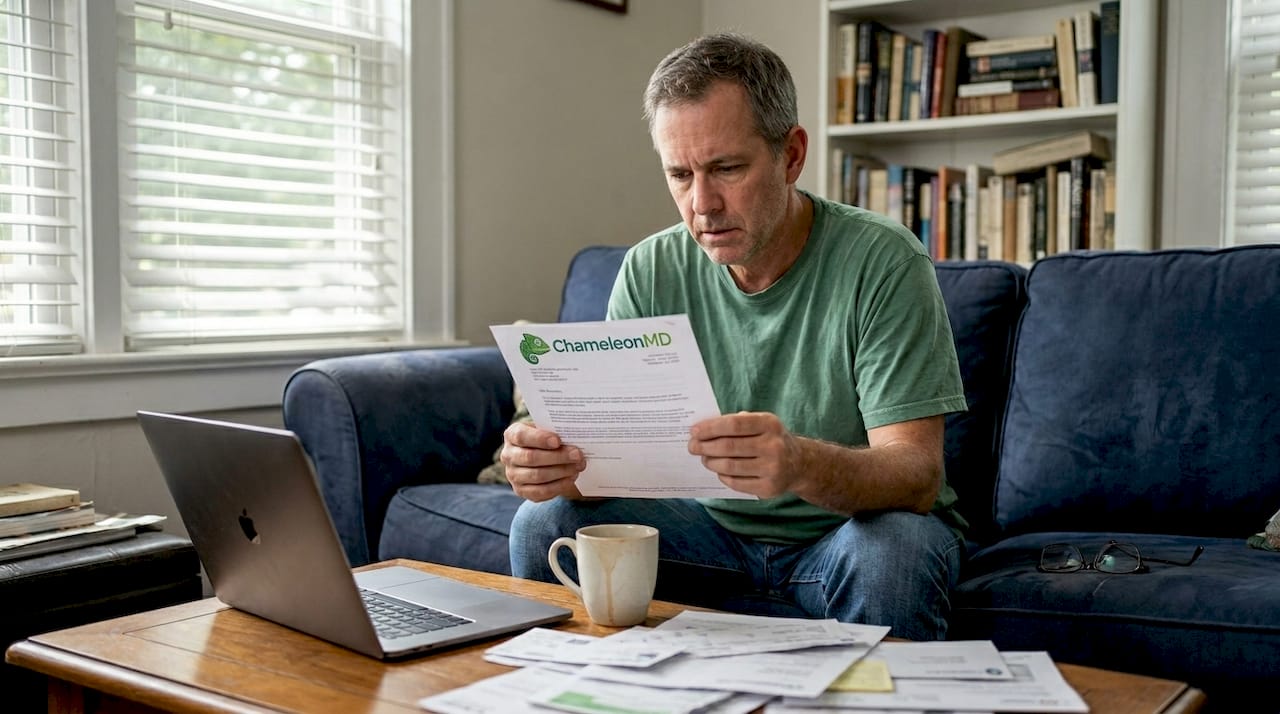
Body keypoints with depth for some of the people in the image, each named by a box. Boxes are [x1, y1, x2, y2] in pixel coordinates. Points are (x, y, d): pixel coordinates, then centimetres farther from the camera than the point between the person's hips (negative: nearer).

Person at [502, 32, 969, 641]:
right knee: (545, 524, -16)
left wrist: (804, 465, -45)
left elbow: (916, 476, -23)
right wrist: (555, 462, -32)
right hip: (715, 525, 3)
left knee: (897, 548, -35)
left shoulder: (882, 263, -17)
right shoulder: (650, 271, -5)